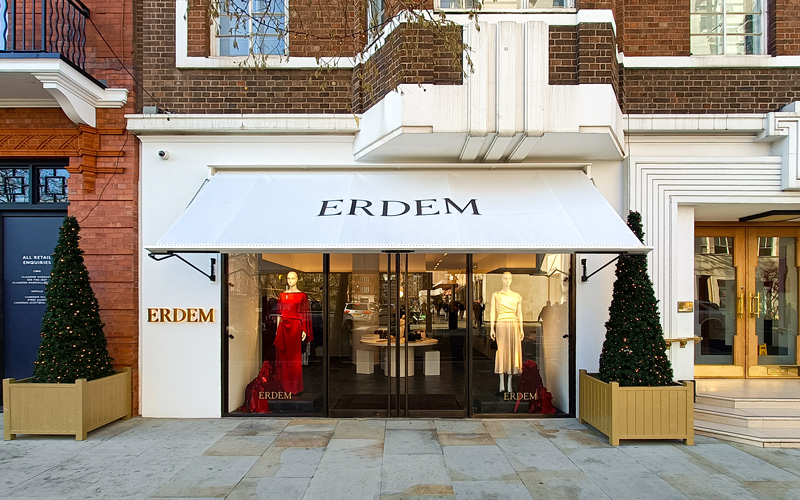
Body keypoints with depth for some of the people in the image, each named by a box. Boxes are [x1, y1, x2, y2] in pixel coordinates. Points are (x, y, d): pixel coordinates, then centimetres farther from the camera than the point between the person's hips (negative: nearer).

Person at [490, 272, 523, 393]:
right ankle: (502, 383, 3)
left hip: (514, 325, 2)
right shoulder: (496, 295, 3)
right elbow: (492, 312, 0)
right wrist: (491, 329, -8)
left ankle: (509, 383, 9)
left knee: (512, 352, 2)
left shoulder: (517, 296, 10)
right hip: (501, 325, -2)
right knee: (501, 352, -4)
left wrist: (521, 329, 3)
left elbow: (519, 313, 10)